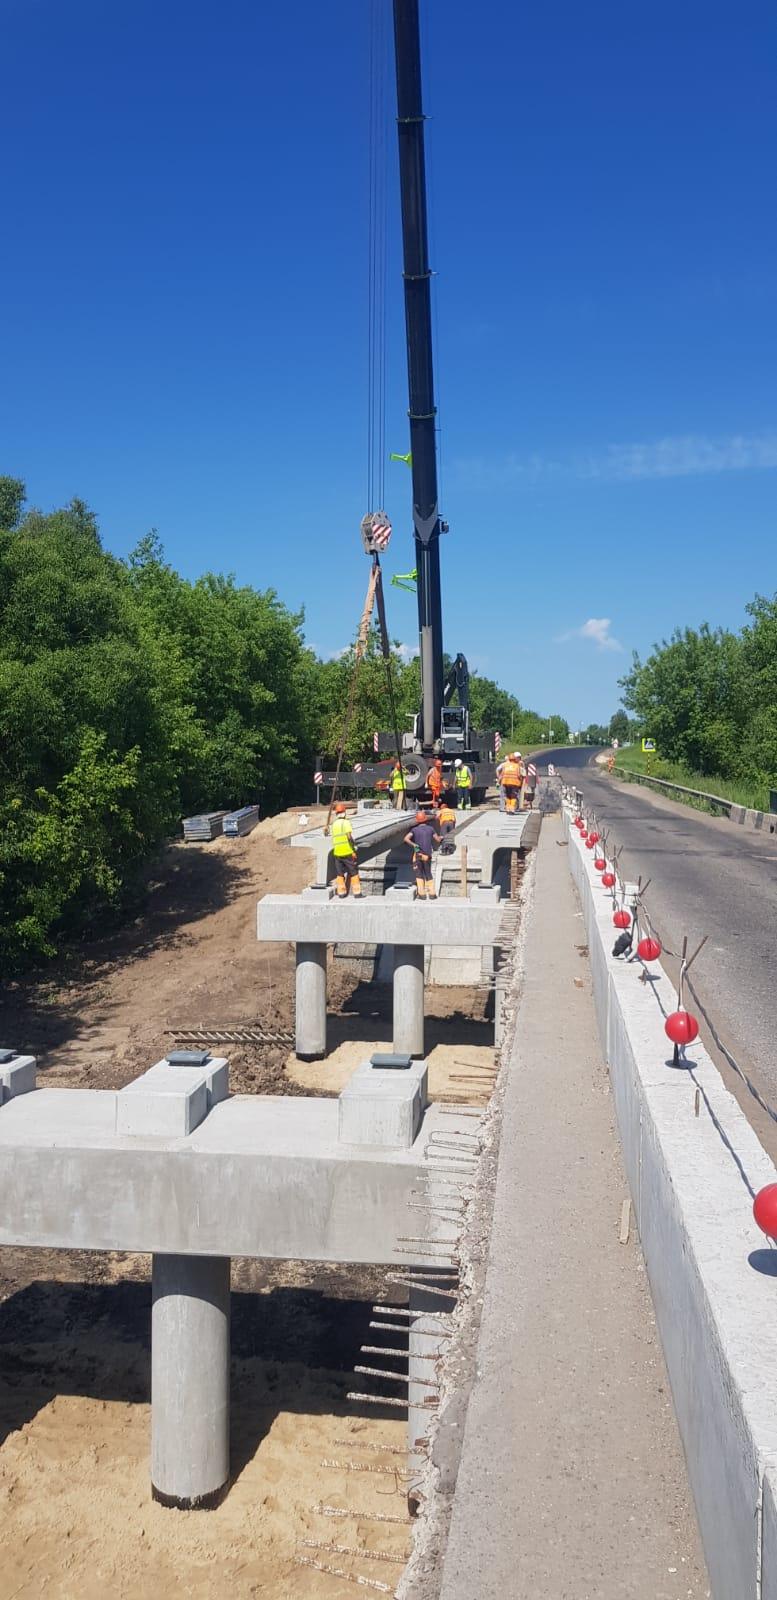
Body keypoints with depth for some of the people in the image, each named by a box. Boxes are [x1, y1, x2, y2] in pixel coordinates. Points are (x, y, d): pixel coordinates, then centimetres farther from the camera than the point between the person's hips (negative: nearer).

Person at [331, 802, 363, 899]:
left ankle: (341, 893, 12)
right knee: (354, 873, 2)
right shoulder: (346, 822, -9)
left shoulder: (334, 824, 9)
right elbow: (349, 837, -17)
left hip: (337, 853, 6)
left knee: (340, 874, 12)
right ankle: (357, 893, 1)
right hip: (347, 852, -5)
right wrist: (353, 851, -15)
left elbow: (335, 838, 12)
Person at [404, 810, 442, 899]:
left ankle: (422, 894, 1)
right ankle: (432, 893, 8)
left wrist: (414, 845, -9)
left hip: (418, 854, -1)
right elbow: (438, 840, 7)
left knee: (419, 874, 8)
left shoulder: (414, 830, -1)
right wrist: (441, 838, 29)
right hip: (427, 855, 1)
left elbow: (406, 839, -15)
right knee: (428, 874, 14)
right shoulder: (430, 829, 2)